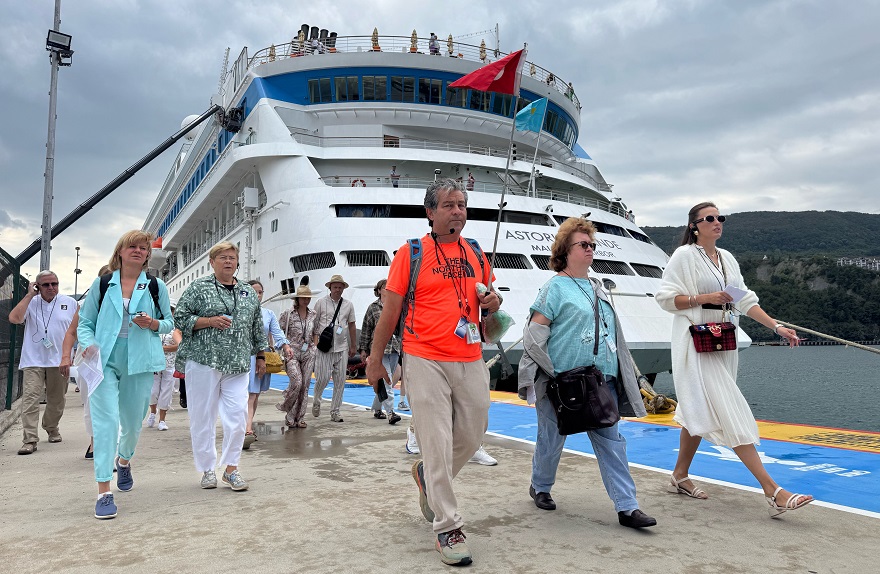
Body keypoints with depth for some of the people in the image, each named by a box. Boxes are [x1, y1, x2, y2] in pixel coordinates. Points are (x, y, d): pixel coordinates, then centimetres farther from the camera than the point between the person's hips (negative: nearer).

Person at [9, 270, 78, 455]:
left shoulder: (70, 303, 6)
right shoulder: (31, 303, 4)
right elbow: (14, 318, -13)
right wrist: (29, 295, -9)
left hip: (59, 361, 2)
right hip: (33, 361, -1)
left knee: (56, 401, 13)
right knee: (30, 398, -12)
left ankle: (52, 429, 35)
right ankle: (30, 440, -11)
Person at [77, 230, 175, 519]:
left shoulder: (156, 286, 7)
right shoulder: (102, 284, 6)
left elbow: (169, 322, 12)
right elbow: (85, 324, 8)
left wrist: (154, 324, -10)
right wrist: (89, 344, -12)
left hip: (139, 363, 1)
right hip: (105, 361, -1)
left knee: (133, 421, 12)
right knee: (106, 420, -11)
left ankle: (124, 460, 45)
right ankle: (104, 492, -6)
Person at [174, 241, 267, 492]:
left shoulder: (249, 292, 14)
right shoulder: (198, 287, 2)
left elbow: (257, 327, 19)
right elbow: (179, 318, -2)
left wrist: (260, 356, 18)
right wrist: (209, 321, -13)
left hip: (237, 366, 3)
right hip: (203, 362, -3)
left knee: (238, 416, -3)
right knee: (203, 417, 4)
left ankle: (231, 467, 11)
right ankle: (207, 469, 18)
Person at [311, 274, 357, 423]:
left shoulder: (348, 305, 11)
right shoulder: (321, 303, 4)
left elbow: (352, 326, 16)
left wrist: (353, 346, 15)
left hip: (342, 348, 3)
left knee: (340, 381, 2)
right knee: (322, 378, -6)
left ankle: (335, 411, 12)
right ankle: (316, 401, 24)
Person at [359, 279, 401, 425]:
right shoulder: (373, 307, 2)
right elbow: (366, 329, 4)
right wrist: (363, 349, 2)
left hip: (394, 347, 4)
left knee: (386, 381, 11)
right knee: (387, 380, -12)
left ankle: (376, 408, 26)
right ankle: (390, 412, -13)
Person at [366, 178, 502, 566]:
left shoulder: (476, 254, 11)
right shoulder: (411, 253, -3)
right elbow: (390, 310, -1)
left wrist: (492, 304, -1)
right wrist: (375, 359, 1)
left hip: (471, 362, 5)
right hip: (426, 362, -5)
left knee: (472, 436, 13)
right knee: (437, 443, -3)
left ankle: (428, 476, 42)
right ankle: (447, 528, 10)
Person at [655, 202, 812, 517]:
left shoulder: (727, 258, 14)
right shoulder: (684, 255, -6)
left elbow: (745, 300, 11)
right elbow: (666, 298, -9)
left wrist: (777, 327, 1)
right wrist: (705, 298, -17)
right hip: (696, 345, -7)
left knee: (701, 412, 12)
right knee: (729, 412, -11)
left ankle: (680, 475, 25)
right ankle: (773, 491, -12)